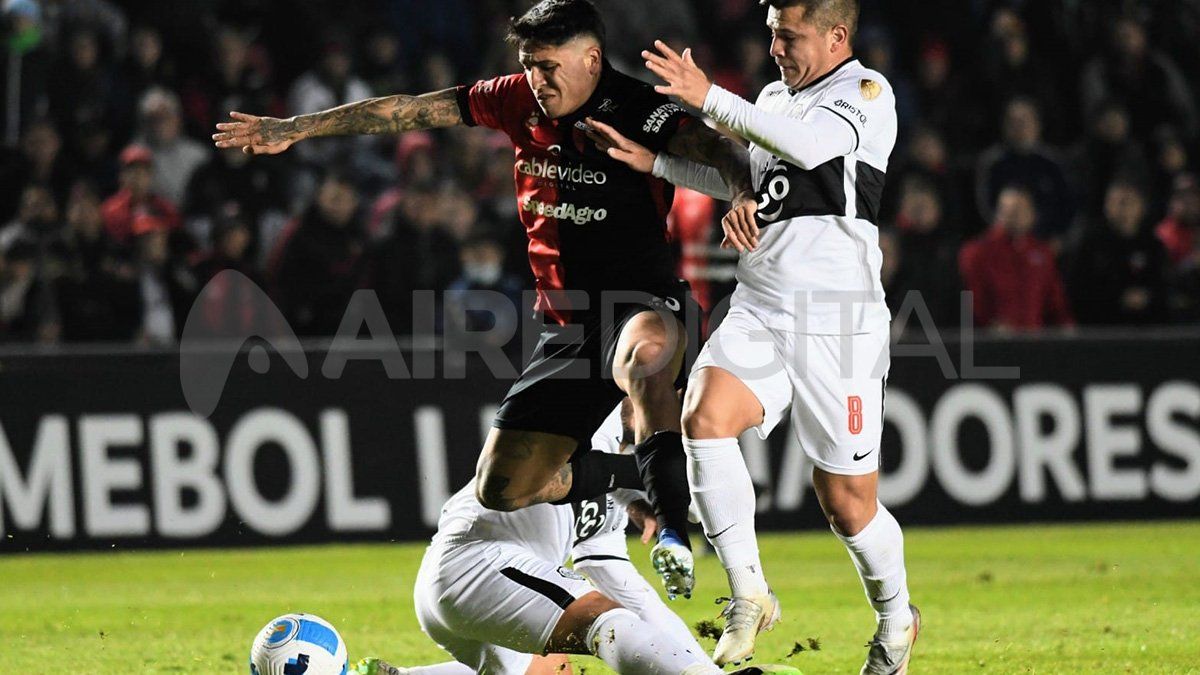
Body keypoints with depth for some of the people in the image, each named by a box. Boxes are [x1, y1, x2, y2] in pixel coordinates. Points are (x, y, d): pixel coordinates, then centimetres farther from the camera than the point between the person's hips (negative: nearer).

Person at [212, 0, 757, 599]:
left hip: (642, 305, -6)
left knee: (645, 350, -44)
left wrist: (742, 192, -53)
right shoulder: (520, 100, 4)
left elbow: (709, 145, -30)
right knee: (501, 489, 1)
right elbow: (408, 112, 11)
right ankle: (593, 486, 32)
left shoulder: (639, 111, -12)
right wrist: (294, 129, 13)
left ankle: (673, 531, -42)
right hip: (565, 325, 6)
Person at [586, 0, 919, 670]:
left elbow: (810, 144, -25)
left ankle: (896, 621, 26)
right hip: (758, 309, 6)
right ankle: (749, 593, -13)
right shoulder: (774, 97, 18)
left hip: (838, 319, -6)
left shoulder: (868, 93, -4)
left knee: (847, 500, -1)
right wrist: (655, 162, 23)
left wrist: (709, 97, -24)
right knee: (704, 417, -22)